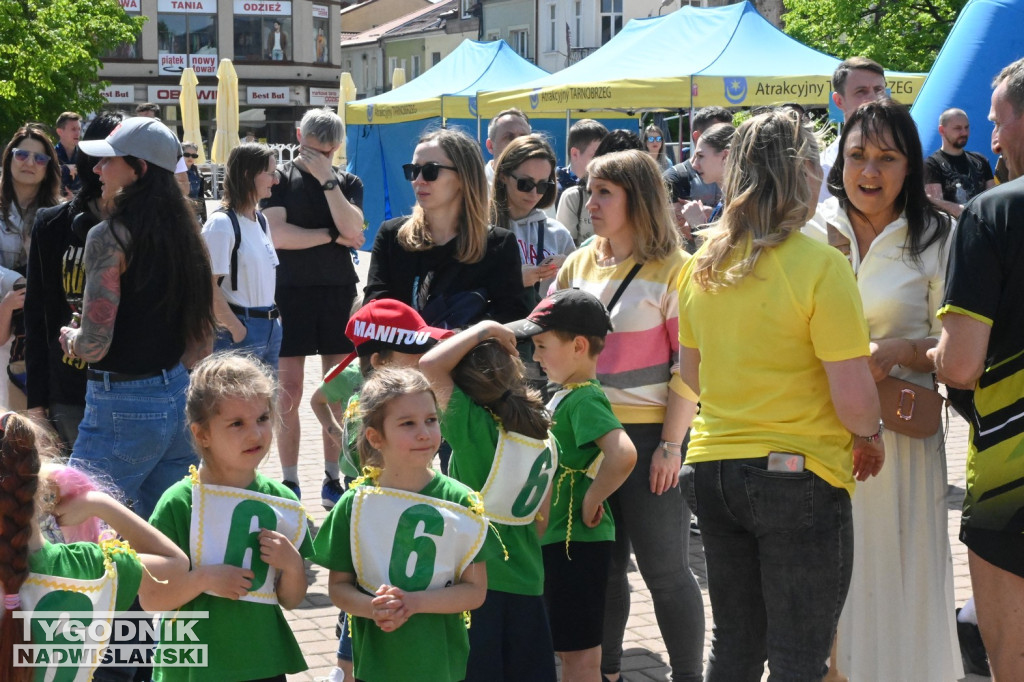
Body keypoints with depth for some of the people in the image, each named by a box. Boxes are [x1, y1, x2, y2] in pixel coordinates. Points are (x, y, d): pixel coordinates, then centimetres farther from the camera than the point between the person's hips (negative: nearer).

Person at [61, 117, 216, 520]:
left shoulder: (110, 237, -15)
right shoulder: (180, 233, 8)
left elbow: (94, 345, -18)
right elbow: (202, 340, 13)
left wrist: (69, 338, 2)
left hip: (123, 407, -8)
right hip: (178, 397, 8)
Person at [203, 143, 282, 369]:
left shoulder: (260, 220, 13)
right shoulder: (221, 223, -14)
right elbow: (209, 285, -18)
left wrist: (275, 317, 9)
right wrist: (235, 329, -17)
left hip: (269, 328, 8)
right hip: (240, 330, -8)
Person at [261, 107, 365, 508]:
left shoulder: (347, 183, 9)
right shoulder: (280, 179, 2)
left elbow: (353, 229, -9)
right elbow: (278, 235, -11)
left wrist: (327, 179, -12)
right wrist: (333, 236, -6)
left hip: (339, 291, 2)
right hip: (292, 291, -2)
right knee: (289, 389, -1)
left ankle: (333, 478, 12)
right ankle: (290, 482, 7)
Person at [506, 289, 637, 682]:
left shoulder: (585, 399, -19)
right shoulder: (564, 396, 11)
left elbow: (622, 454, -34)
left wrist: (592, 499, -23)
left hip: (576, 542, -10)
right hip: (556, 539, 10)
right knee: (570, 649, 18)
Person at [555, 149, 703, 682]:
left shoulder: (673, 269, -7)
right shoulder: (578, 265, 11)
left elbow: (690, 364, -10)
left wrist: (671, 444, -14)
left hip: (648, 435, -6)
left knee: (664, 569, 0)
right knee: (601, 565, 13)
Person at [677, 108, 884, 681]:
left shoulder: (704, 263, 4)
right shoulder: (821, 265, -15)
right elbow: (853, 399, -16)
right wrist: (871, 435, 3)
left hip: (713, 468, 6)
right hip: (799, 474, -6)